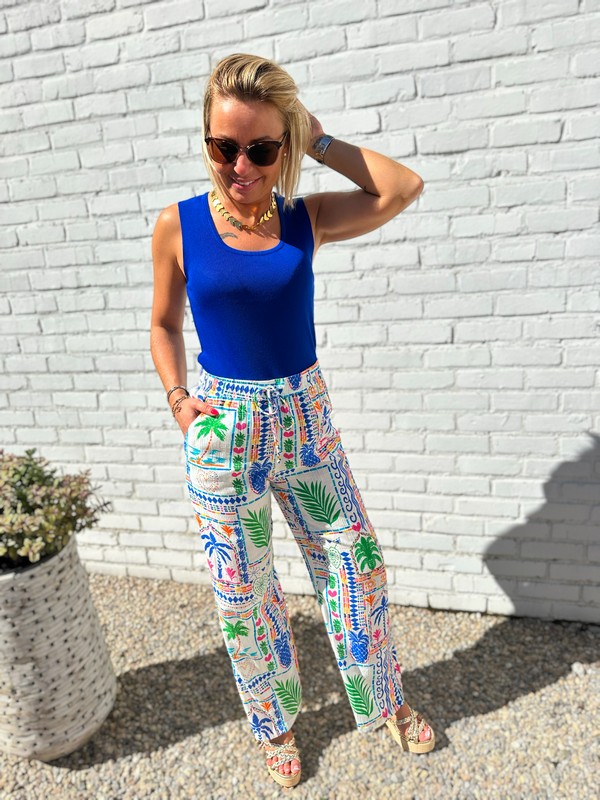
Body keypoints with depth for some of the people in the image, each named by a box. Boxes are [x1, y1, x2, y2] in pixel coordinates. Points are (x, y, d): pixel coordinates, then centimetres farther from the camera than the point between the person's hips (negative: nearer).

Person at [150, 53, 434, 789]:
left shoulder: (308, 218, -1)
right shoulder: (178, 226, -4)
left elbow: (402, 188, -8)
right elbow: (164, 324, 6)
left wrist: (318, 141, -6)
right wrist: (177, 397, -8)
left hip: (305, 418, 2)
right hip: (222, 427, -1)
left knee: (356, 564, 12)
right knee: (241, 590, 14)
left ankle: (383, 700, 43)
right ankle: (274, 723, 44)